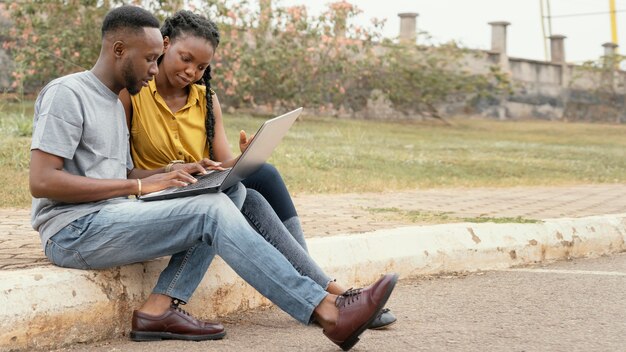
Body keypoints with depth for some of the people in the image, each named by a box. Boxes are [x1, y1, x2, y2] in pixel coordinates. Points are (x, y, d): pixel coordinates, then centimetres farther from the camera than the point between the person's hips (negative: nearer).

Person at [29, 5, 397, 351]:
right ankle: (328, 311, -26)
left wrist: (179, 175, 1)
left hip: (108, 222, 9)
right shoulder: (66, 94, -7)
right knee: (211, 210, -21)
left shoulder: (113, 103, 21)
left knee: (213, 207, -5)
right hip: (73, 231, -9)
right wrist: (138, 185, -18)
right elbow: (42, 182, -18)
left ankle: (159, 308, -19)